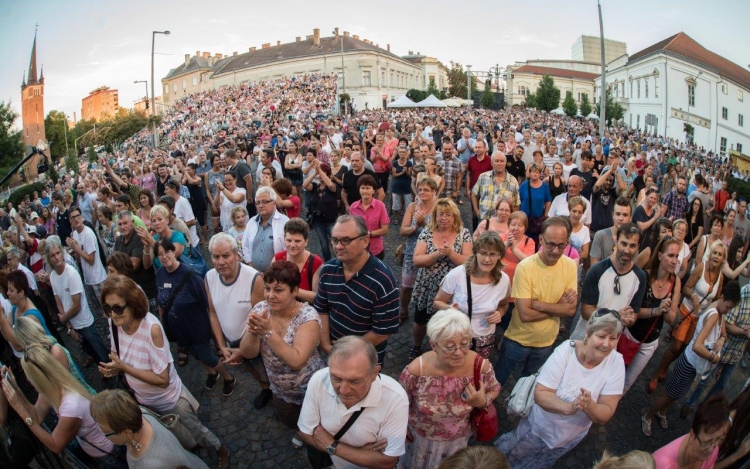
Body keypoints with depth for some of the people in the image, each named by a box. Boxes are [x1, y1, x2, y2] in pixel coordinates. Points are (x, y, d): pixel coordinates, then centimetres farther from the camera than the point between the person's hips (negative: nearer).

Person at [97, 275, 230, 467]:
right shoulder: (114, 323, -17)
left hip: (169, 401, -6)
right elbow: (120, 358, 0)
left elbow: (162, 379, -30)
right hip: (142, 400, 6)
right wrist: (113, 368, -21)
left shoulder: (151, 328, -36)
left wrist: (123, 367, -33)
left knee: (195, 433, 20)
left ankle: (221, 449, 49)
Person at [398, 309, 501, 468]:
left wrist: (483, 402, -25)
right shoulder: (415, 370, -32)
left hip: (458, 440, 2)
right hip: (420, 438, -1)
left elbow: (494, 389, -5)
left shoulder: (481, 365, -28)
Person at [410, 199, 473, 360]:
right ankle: (416, 347, 47)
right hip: (427, 289, 1)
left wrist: (450, 253, -28)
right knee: (420, 322, 18)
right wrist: (438, 253, -26)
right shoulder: (427, 233, -6)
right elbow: (417, 260, -13)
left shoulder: (463, 234, -7)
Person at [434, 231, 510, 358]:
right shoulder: (456, 274, -21)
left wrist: (500, 313, -12)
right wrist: (448, 308, -29)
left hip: (483, 340, 3)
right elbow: (437, 302, -8)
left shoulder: (504, 280, -11)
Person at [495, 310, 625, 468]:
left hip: (570, 438, 2)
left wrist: (588, 405, -41)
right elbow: (540, 394, -26)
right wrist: (568, 407, -44)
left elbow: (604, 417, -20)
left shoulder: (616, 363, -22)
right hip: (539, 428, -1)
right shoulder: (565, 351, -26)